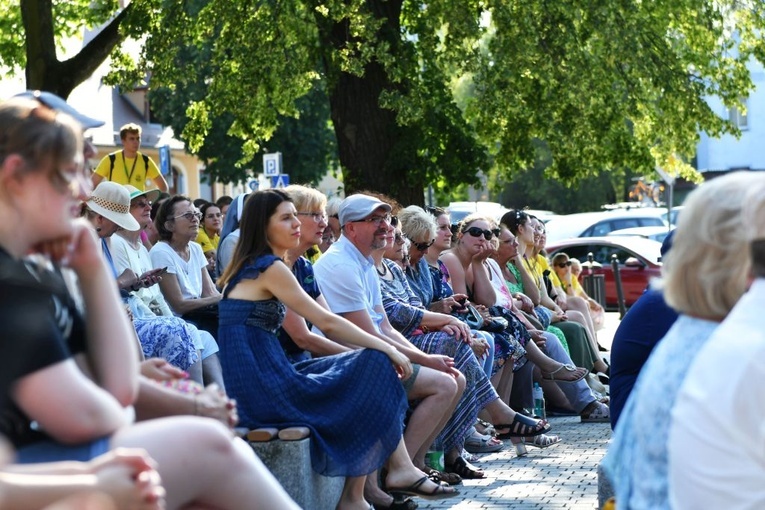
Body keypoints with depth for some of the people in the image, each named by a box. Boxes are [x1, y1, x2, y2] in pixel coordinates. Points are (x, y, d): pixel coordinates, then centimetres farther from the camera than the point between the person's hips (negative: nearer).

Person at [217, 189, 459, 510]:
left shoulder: (249, 267, 19)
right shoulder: (270, 268, -11)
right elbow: (326, 322, -12)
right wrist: (388, 349, -4)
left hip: (256, 384, 10)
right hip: (265, 389, -10)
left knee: (373, 364, 10)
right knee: (374, 366, -3)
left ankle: (401, 469, 2)